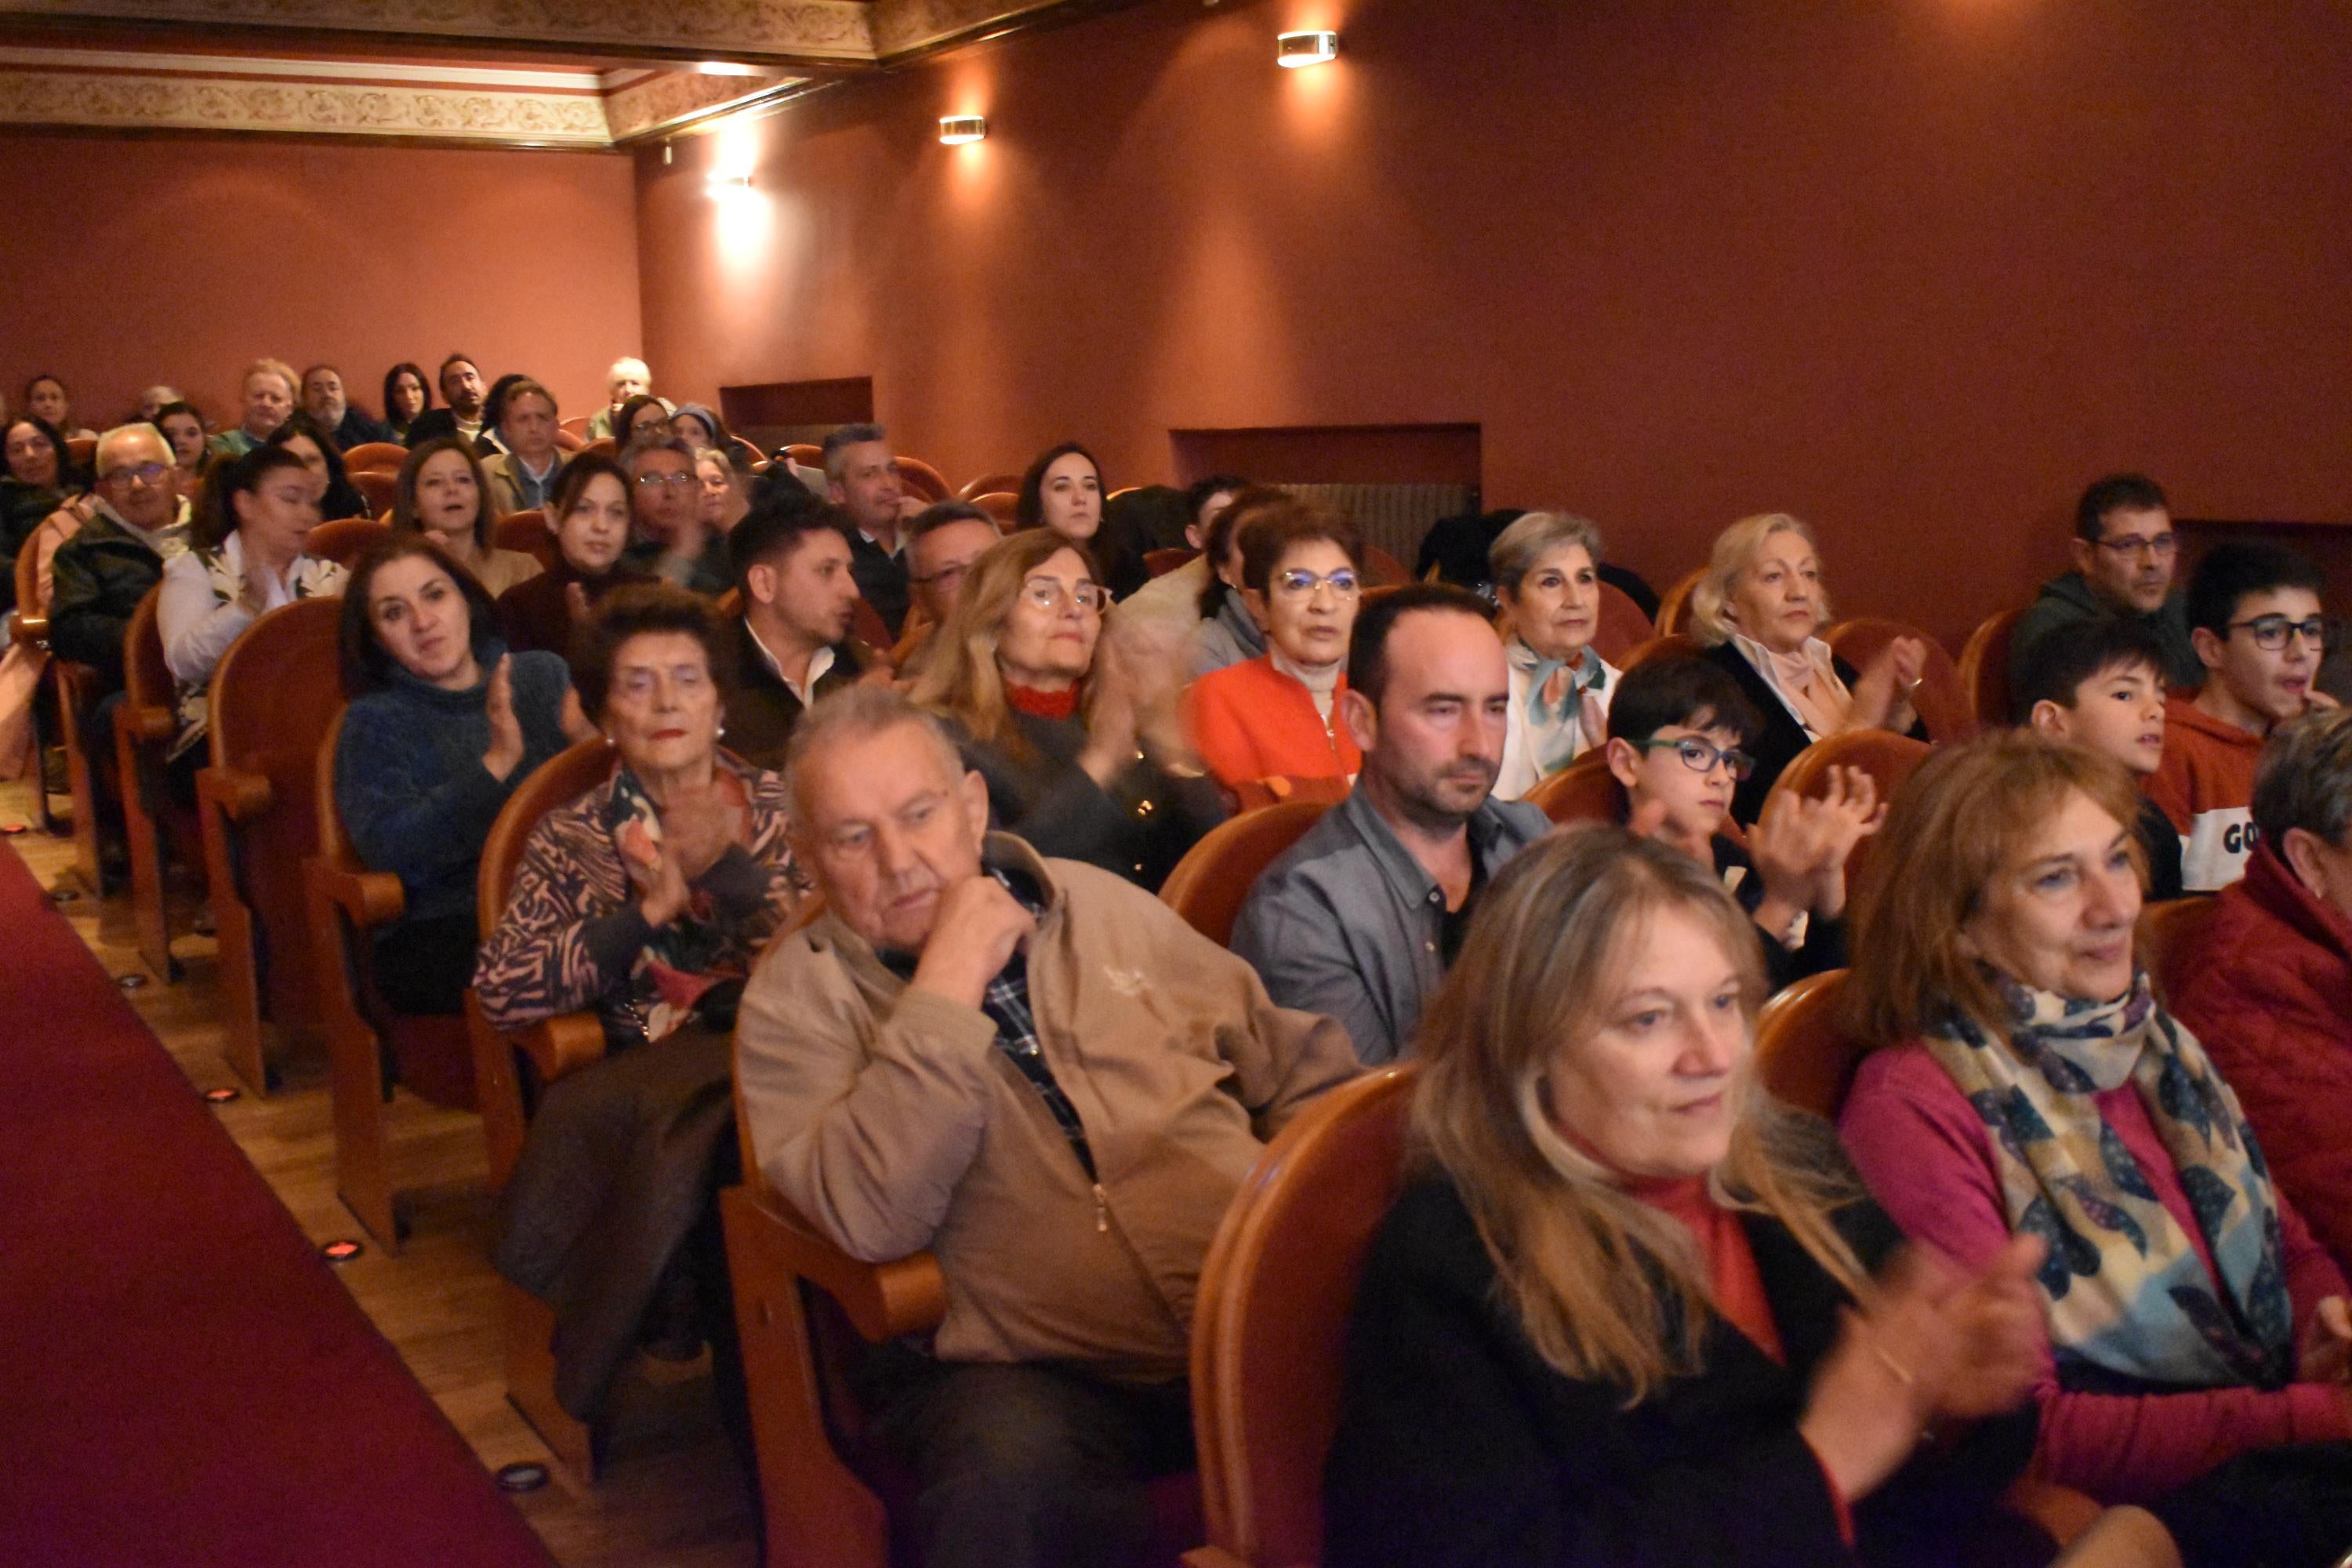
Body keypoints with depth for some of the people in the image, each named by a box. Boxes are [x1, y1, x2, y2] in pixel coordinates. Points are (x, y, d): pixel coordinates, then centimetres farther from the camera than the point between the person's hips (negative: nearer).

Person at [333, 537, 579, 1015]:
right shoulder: (374, 722, 9)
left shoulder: (543, 675, 17)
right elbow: (389, 850, -10)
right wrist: (496, 764, -19)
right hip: (444, 931, -3)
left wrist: (594, 737, -9)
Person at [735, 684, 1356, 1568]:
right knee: (1008, 1471, -36)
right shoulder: (798, 998, 2)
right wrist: (946, 992, -14)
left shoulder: (1102, 906, 14)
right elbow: (871, 1220, -16)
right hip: (1032, 1373, -3)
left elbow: (1301, 1066, 19)